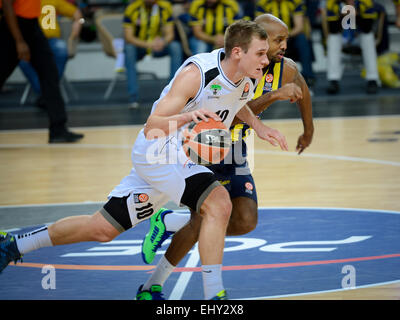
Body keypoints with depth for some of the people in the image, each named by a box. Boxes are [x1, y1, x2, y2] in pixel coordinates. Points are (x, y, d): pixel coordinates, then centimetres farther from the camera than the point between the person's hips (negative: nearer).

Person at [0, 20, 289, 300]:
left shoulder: (245, 82, -3)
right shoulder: (197, 72, -25)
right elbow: (151, 127, -26)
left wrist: (258, 126, 6)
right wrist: (187, 117, -45)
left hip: (183, 160, 8)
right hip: (156, 152, -8)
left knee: (103, 229, 12)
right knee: (219, 203, -27)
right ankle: (213, 295, -23)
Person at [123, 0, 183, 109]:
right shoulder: (132, 9, -16)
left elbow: (169, 34, -10)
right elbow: (128, 37, -21)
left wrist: (163, 42, -36)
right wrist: (148, 44, -38)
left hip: (158, 45, 2)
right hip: (139, 46, -2)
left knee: (176, 47, -27)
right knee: (129, 48, -35)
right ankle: (133, 98, -36)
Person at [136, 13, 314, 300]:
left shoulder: (286, 70, -7)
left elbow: (302, 91, 18)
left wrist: (309, 131, 30)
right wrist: (273, 96, -44)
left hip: (235, 153, 7)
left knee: (246, 222, -7)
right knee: (204, 218, -18)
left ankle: (169, 222, 13)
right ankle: (151, 287, -4)